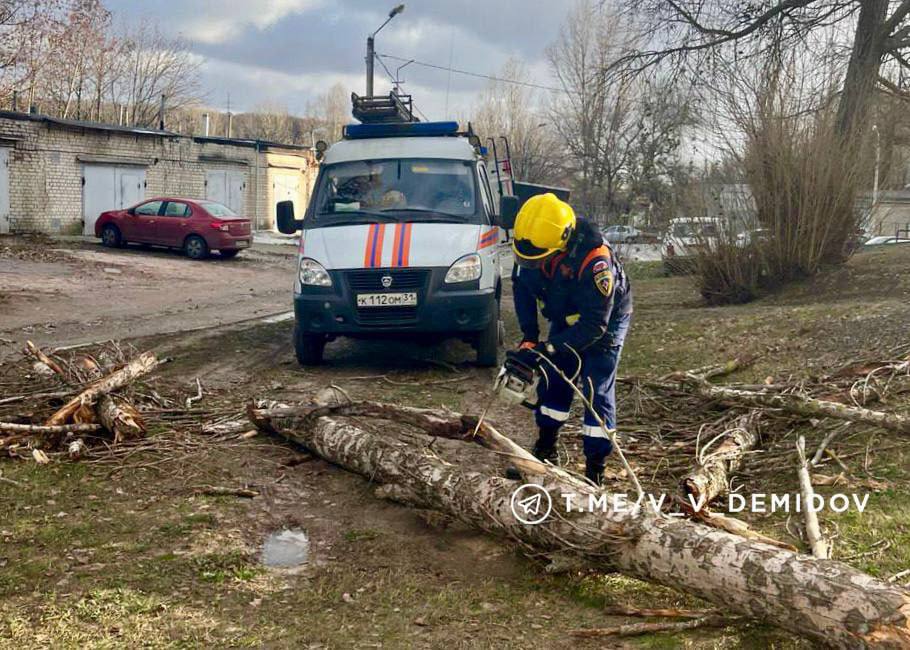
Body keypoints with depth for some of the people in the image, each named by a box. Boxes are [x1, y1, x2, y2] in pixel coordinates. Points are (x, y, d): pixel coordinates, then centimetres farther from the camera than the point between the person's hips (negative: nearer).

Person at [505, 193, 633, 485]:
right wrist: (529, 337, -13)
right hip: (566, 319, 6)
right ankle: (545, 452, 23)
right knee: (553, 382, 7)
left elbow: (594, 326, -36)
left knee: (597, 392, -9)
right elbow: (521, 286, -4)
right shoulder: (531, 245, -23)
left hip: (605, 321, -6)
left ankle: (595, 471, -3)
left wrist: (544, 350, -39)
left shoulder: (595, 260, -41)